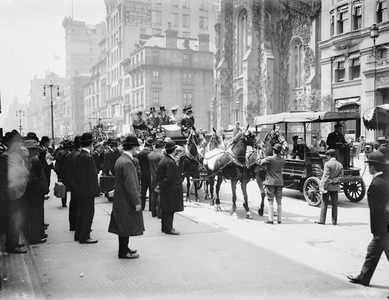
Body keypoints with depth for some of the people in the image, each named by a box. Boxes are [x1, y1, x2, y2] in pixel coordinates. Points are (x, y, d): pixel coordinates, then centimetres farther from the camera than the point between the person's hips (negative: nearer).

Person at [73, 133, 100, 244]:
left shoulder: (78, 156, 6)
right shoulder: (89, 158, -21)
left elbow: (76, 174, 12)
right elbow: (92, 176, -20)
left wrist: (78, 185, 19)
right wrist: (96, 190, -14)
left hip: (79, 190, 9)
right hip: (87, 190, -9)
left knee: (81, 211, 19)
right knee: (88, 213, 1)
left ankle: (78, 234, 28)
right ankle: (84, 237, 7)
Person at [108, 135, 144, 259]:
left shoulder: (120, 160, 9)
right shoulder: (127, 163, -22)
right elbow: (130, 185, -24)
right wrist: (137, 202, -19)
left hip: (120, 200, 10)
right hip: (127, 202, -10)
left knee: (123, 226, 17)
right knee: (127, 226, 1)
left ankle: (124, 249, 28)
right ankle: (124, 252, 11)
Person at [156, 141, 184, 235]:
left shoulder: (163, 160, 8)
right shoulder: (170, 162, -21)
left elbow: (158, 174, 14)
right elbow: (168, 178, -23)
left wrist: (160, 185, 14)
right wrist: (160, 186, -12)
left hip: (165, 190, 9)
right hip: (171, 190, -9)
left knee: (165, 209, 16)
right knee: (170, 209, -1)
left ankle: (165, 227, 25)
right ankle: (168, 228, 6)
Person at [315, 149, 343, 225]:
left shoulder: (327, 164, -13)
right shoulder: (340, 165, 5)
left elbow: (326, 176, -15)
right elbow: (340, 176, 1)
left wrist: (323, 187, -12)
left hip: (328, 185, -5)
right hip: (336, 186, 5)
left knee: (324, 204, 3)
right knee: (334, 204, 10)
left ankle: (322, 221, 6)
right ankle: (334, 221, 13)